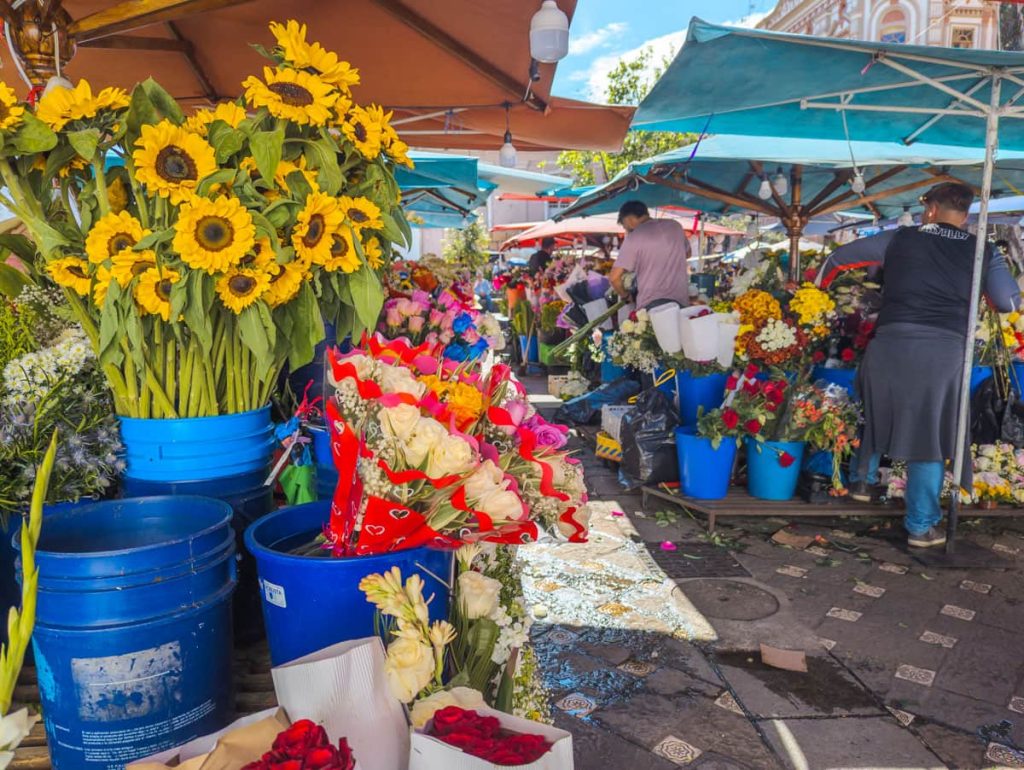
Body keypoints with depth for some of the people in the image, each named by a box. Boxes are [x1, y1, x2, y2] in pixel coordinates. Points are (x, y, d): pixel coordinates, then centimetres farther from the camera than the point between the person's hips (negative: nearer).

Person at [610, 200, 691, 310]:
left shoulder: (633, 238, -7)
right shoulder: (675, 225, 9)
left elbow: (614, 277, -9)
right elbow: (687, 253, 27)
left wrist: (625, 295, 8)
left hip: (650, 304, -5)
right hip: (681, 301, 5)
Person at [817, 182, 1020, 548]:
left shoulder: (899, 239, 12)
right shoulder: (981, 252, 12)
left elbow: (839, 257, 17)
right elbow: (1010, 302, 16)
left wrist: (818, 288, 33)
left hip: (890, 344, 1)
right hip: (945, 350, 0)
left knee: (874, 413, 26)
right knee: (929, 435, 7)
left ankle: (863, 480, 36)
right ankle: (922, 526, 14)